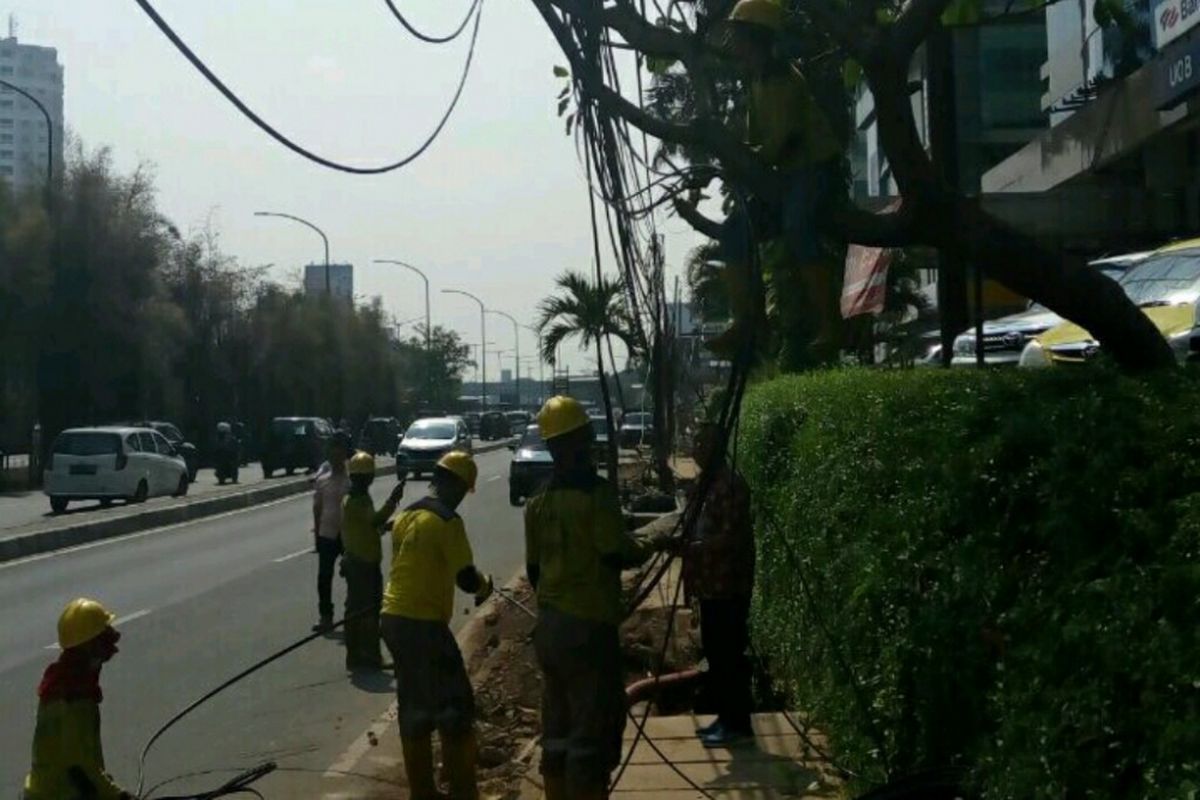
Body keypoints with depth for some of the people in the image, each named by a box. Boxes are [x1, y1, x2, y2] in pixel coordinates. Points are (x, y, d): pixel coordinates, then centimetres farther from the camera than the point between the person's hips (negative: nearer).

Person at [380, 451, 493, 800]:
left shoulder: (405, 516, 12)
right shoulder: (447, 522, -13)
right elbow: (466, 579, -16)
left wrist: (474, 581, 24)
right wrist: (485, 584, 7)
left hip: (393, 618, 8)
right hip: (424, 623, -8)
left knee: (415, 709, 15)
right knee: (455, 710, 0)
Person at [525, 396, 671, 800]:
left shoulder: (538, 501, 8)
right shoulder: (597, 493, -13)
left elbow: (533, 569, 12)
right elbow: (616, 555, -16)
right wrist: (646, 549, 3)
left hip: (549, 627, 7)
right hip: (589, 628, -7)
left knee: (556, 733, 14)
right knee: (592, 734, -1)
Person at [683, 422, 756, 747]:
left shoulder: (730, 484, -16)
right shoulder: (707, 482, 14)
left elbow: (731, 537, -22)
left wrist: (691, 547, -23)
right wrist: (686, 543, 7)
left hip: (728, 585, -10)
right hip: (711, 584, 10)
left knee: (730, 654, -3)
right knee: (716, 653, 15)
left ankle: (737, 724, 5)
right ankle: (725, 717, 24)